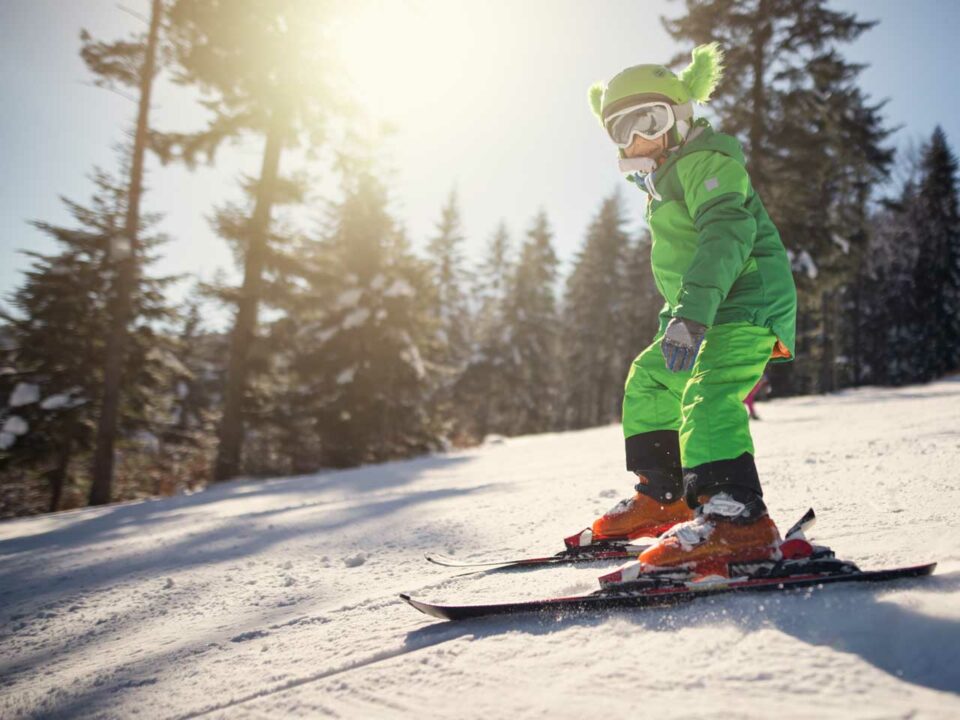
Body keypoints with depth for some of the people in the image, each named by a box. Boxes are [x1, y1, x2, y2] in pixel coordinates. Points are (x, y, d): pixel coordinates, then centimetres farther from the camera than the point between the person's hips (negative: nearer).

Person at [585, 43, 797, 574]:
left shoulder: (704, 159, -11)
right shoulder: (671, 176, 22)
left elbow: (725, 234, -27)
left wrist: (690, 312, -38)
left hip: (745, 304, -11)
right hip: (705, 311, 11)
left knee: (706, 394, -30)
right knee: (648, 382, 17)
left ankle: (737, 519, -40)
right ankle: (662, 496, 26)